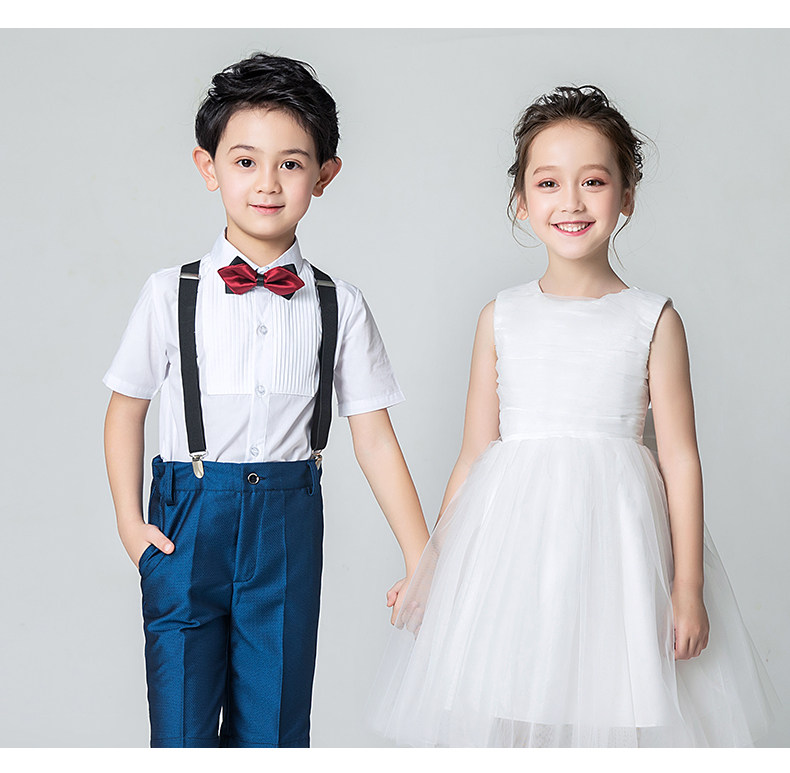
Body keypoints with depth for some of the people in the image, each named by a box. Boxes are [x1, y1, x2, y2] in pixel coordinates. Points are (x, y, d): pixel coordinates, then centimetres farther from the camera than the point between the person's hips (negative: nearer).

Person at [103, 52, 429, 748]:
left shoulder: (339, 307, 2)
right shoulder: (171, 294, 0)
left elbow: (374, 436, 2)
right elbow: (127, 408, 9)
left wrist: (423, 561, 0)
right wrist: (130, 521, 0)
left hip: (288, 531, 1)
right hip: (186, 523, -1)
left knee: (275, 728, 8)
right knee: (182, 730, 2)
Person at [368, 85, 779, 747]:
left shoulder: (653, 320, 1)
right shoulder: (501, 319, 6)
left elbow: (680, 457, 0)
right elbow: (474, 457, 9)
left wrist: (688, 588, -3)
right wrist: (429, 566, 9)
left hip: (616, 537, -1)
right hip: (511, 537, 2)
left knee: (612, 716, -1)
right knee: (503, 716, 1)